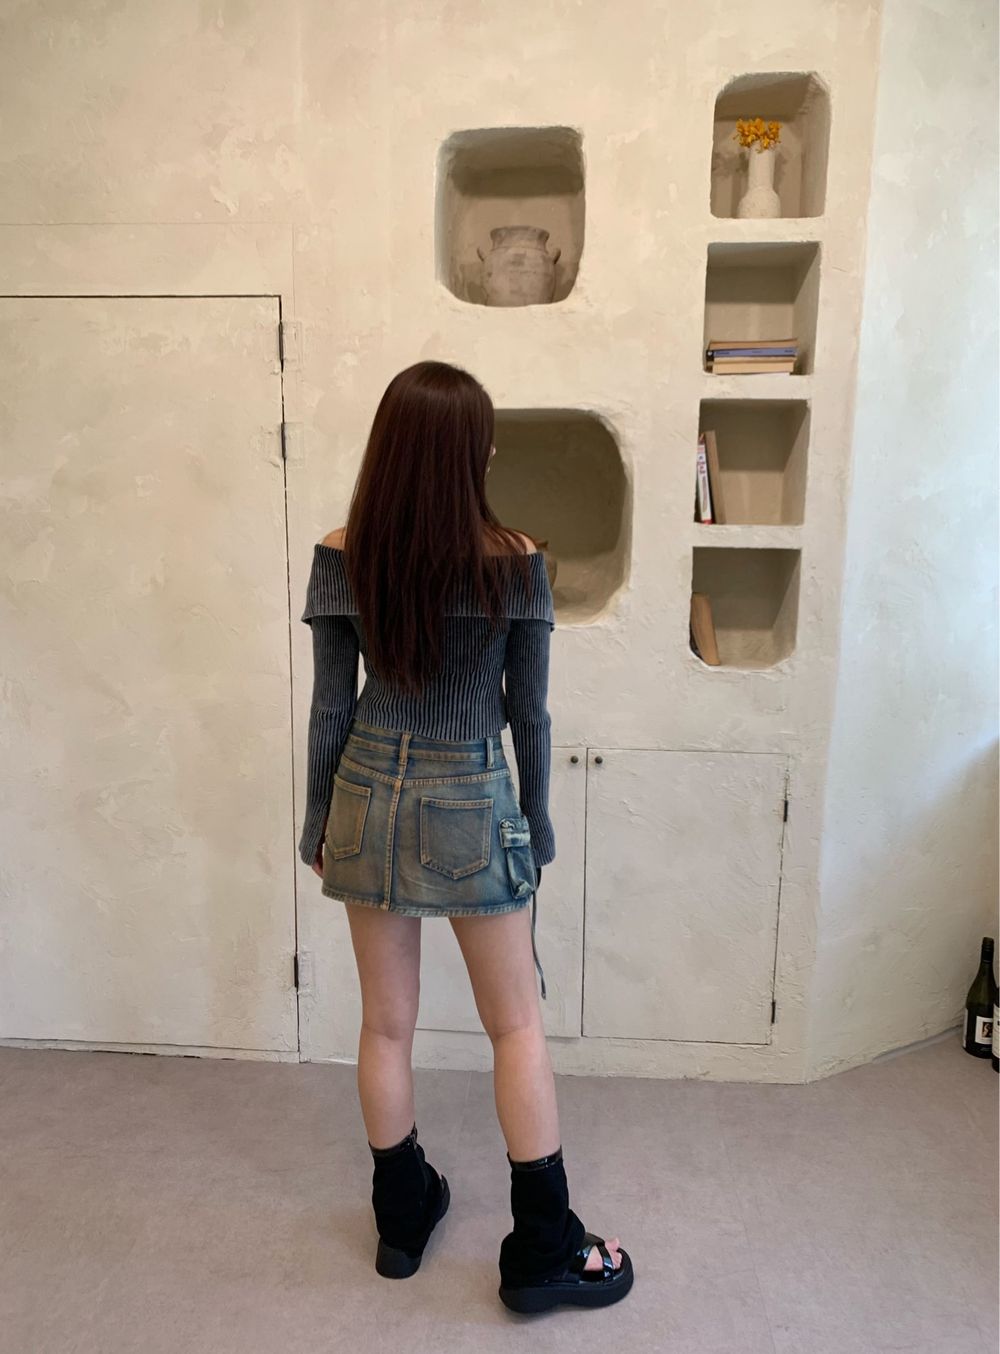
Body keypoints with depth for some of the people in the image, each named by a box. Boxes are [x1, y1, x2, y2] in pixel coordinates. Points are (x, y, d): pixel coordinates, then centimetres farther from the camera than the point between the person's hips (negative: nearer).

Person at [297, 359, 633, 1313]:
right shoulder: (513, 562, -13)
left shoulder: (341, 555, -7)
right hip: (471, 804, -3)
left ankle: (401, 1217, 39)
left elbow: (331, 707, -2)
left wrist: (319, 823, 10)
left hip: (369, 794, 3)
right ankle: (544, 1249, 28)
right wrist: (536, 827, 7)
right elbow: (528, 713, -6)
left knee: (386, 1023, 18)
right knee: (517, 1027, 14)